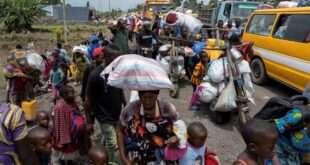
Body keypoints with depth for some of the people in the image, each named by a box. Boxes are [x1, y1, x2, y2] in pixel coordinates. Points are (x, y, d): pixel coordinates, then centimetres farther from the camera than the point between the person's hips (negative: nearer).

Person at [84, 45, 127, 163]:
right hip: (105, 117, -6)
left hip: (118, 114, 6)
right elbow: (88, 101, -16)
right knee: (112, 144, 0)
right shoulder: (95, 75, -22)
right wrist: (89, 122, -11)